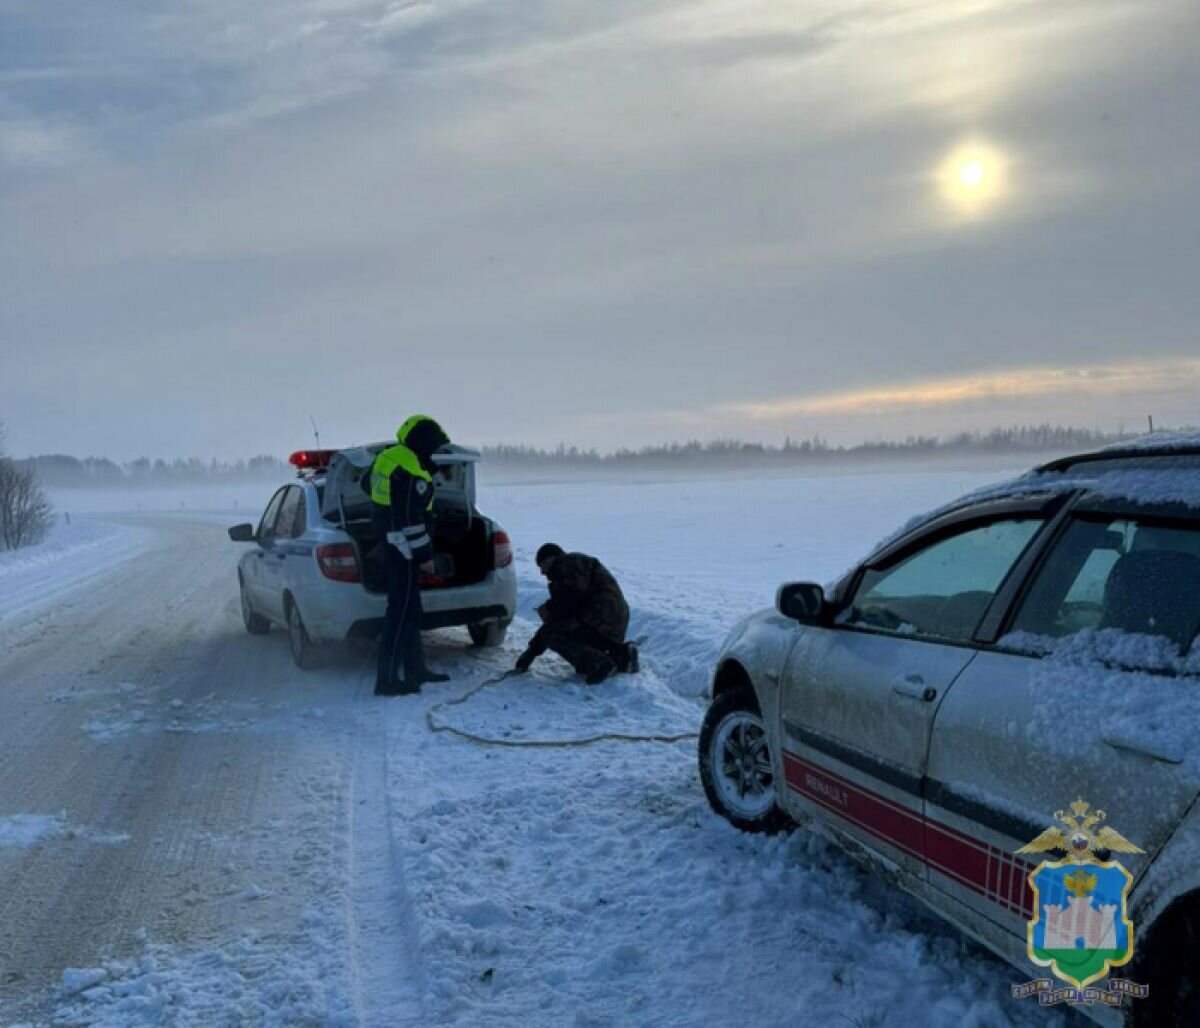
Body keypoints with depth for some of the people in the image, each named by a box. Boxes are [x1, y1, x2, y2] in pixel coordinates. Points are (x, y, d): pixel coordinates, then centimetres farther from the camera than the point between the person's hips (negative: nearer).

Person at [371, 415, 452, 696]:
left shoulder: (388, 458, 12)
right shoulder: (410, 471, -20)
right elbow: (410, 519, -22)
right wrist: (424, 555, -16)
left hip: (390, 544, 10)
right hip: (403, 549, -10)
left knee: (410, 609, 17)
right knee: (401, 611, -6)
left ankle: (415, 669, 27)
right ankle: (387, 679, -5)